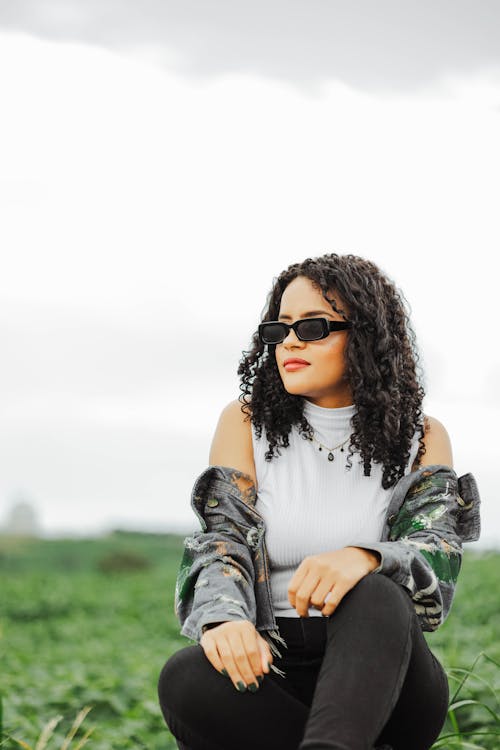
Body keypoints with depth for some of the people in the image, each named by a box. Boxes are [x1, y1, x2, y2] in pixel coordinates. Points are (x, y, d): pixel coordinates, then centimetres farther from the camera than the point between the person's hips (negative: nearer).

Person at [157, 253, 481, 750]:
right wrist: (224, 618, -30)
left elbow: (437, 562, -10)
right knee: (186, 677, -32)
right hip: (272, 680, 1)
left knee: (374, 597, -34)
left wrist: (363, 559, -35)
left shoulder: (421, 438, 6)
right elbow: (222, 541, -5)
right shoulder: (246, 422, 7)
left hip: (380, 677, -1)